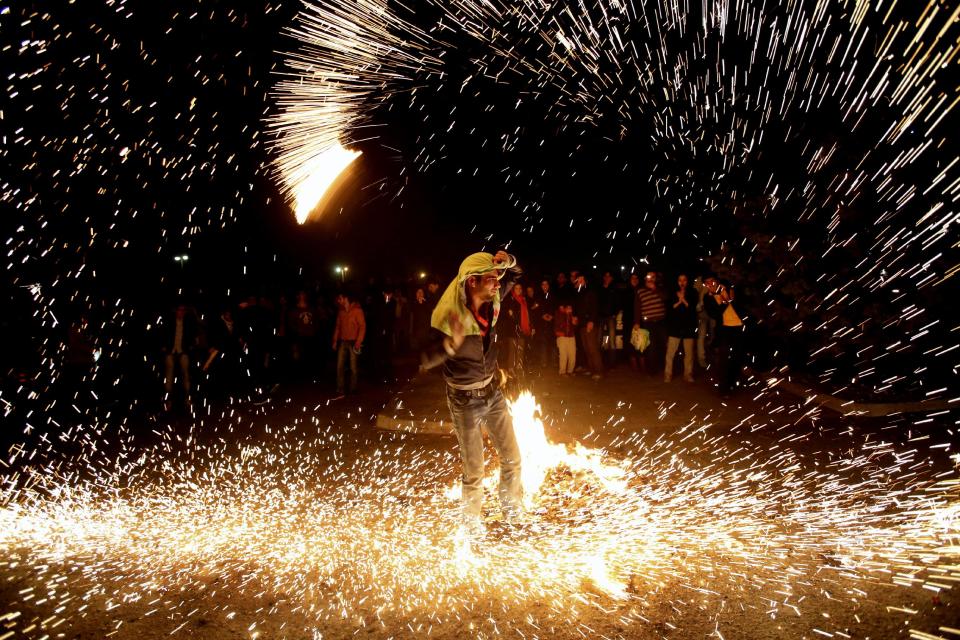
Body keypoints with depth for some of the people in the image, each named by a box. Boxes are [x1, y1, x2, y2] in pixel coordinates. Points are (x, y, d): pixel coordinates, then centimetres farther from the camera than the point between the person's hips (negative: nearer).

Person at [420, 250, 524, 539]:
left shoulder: (491, 302, -10)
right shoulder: (449, 318, -26)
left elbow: (514, 274, 6)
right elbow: (424, 361, -29)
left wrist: (508, 261, -19)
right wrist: (450, 344, -48)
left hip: (493, 392, 6)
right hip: (465, 401, -6)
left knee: (512, 458, 15)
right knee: (474, 471, 5)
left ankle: (513, 512, 40)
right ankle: (472, 526, 30)